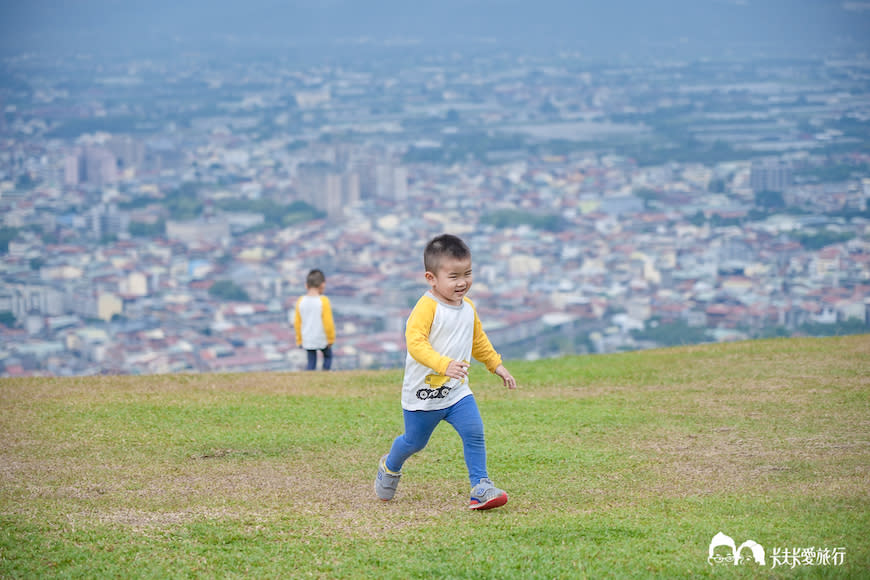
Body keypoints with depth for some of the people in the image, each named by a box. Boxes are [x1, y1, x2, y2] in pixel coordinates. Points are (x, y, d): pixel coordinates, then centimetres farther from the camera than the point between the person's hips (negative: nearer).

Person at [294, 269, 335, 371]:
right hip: (322, 339, -3)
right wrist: (331, 338, 1)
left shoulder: (300, 301, -4)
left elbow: (297, 323, 3)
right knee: (328, 356, 21)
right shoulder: (323, 301, -17)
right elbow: (328, 322, -14)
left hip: (307, 340, 3)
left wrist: (299, 340, 15)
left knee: (311, 362, 12)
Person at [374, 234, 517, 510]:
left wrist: (496, 365, 23)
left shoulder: (468, 308, 4)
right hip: (423, 392, -5)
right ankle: (390, 467, 43)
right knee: (414, 442, 12)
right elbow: (415, 342, -33)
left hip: (457, 392, 5)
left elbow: (478, 340, 23)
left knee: (474, 433, -13)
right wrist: (443, 364, -44)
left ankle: (481, 488, -8)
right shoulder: (426, 308, -21)